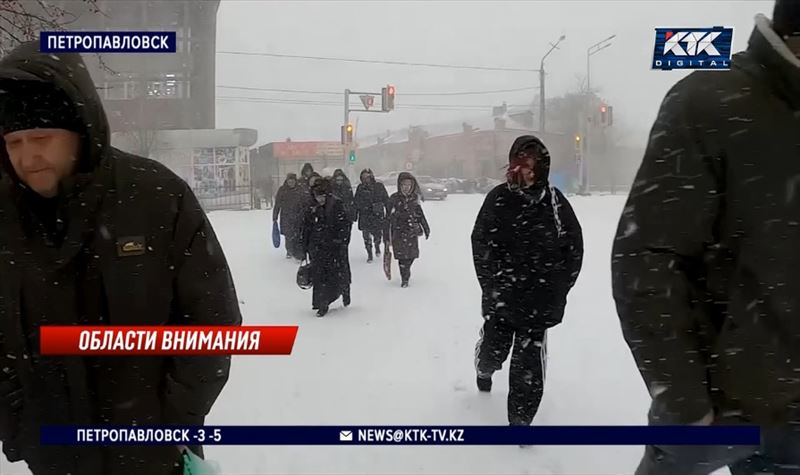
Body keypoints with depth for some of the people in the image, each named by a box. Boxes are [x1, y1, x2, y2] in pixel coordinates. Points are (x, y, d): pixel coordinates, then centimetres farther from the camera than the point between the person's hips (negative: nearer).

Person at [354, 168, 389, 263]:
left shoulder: (379, 186, 0)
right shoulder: (360, 188, 3)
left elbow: (386, 200, 6)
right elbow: (356, 202, 10)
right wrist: (355, 214, 8)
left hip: (378, 215, -1)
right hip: (365, 216, 1)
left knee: (378, 234, 1)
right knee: (366, 236, -1)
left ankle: (377, 246, 34)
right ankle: (369, 254, 14)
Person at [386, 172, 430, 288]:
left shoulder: (414, 198, 6)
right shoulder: (394, 199, -5)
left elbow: (419, 214, 17)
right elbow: (388, 217, -3)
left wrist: (426, 228, 19)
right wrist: (387, 234, -5)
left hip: (412, 231, 3)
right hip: (398, 231, -3)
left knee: (411, 255, 2)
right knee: (402, 256, -4)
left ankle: (405, 273, 26)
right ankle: (404, 279, 10)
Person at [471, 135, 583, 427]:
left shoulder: (555, 202, -4)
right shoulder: (499, 198, -6)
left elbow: (574, 248, 1)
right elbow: (480, 244, -5)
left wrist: (558, 289, -2)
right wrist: (491, 285, -9)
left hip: (540, 300, 0)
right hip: (502, 296, 1)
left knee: (528, 361, 1)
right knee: (493, 349, 16)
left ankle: (521, 418, 16)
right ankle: (485, 369, 52)